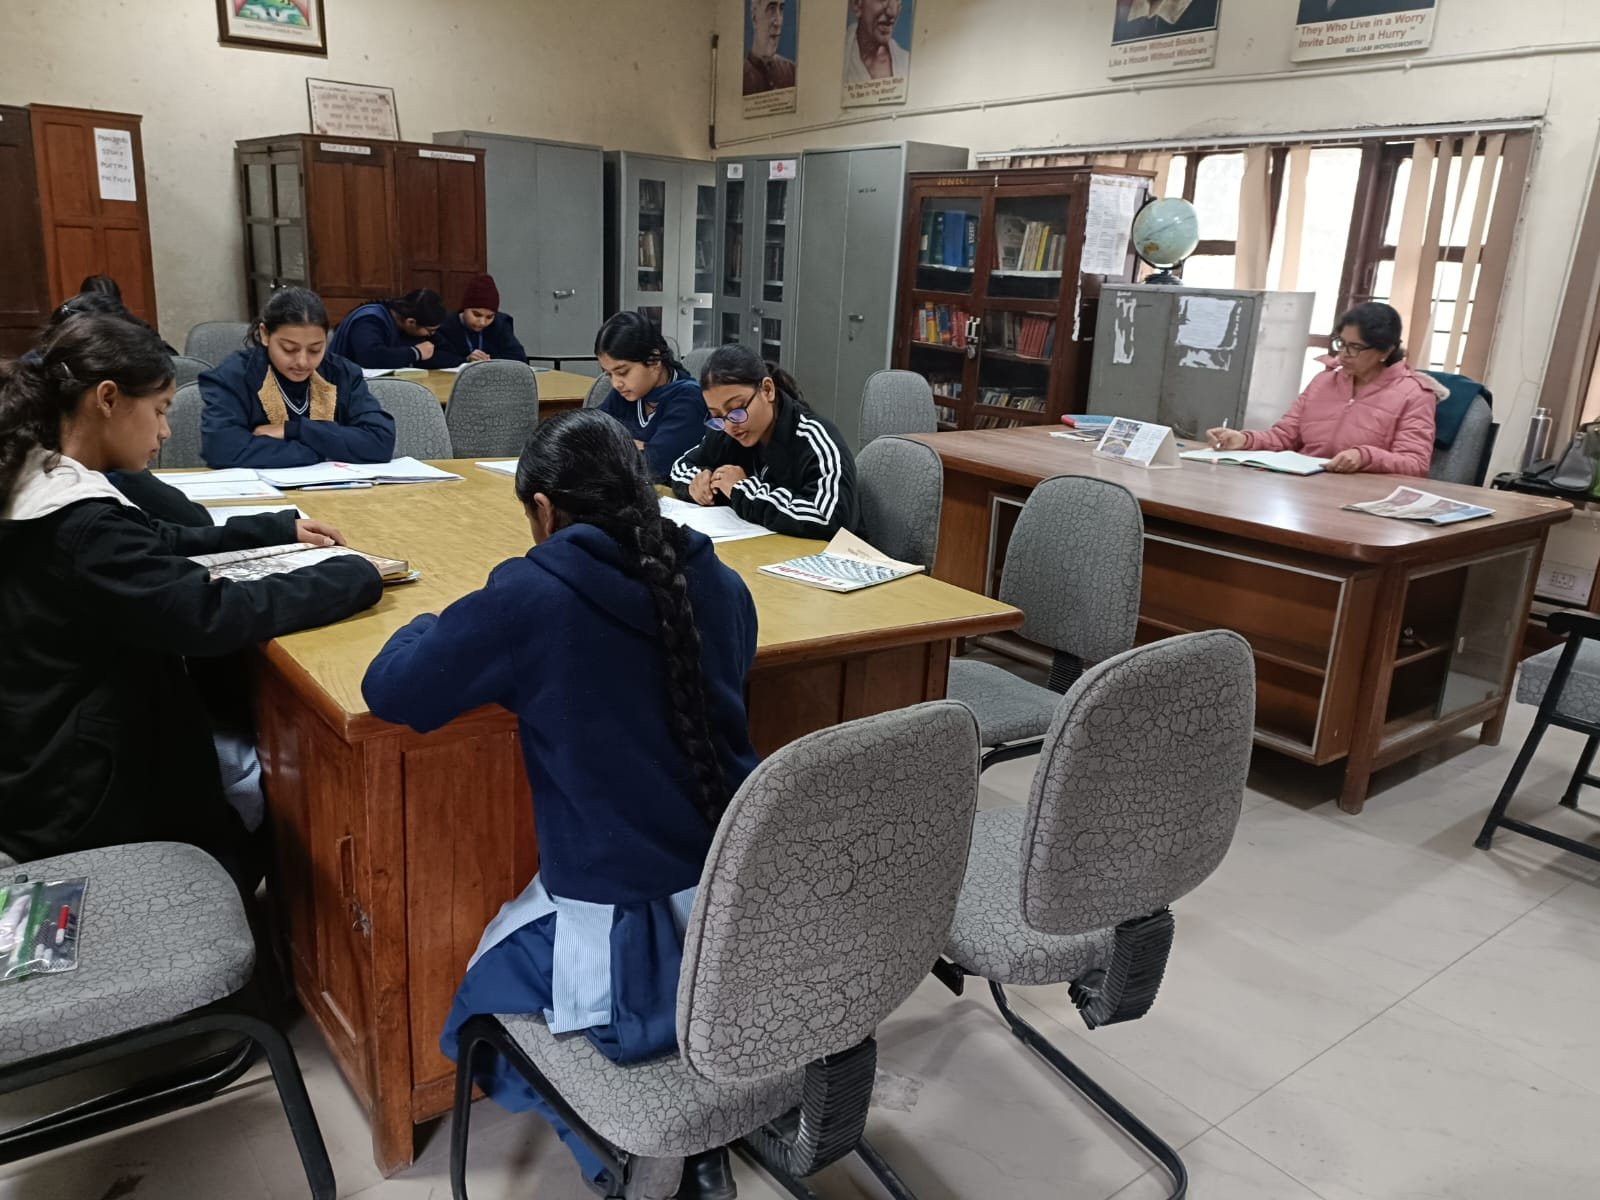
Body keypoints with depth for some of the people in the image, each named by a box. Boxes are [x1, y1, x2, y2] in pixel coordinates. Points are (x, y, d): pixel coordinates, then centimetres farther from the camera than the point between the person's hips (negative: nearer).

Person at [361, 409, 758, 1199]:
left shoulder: (532, 593, -15)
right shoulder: (719, 584, 1)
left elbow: (390, 692, -7)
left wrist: (445, 628, 12)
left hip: (623, 932, -5)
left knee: (487, 989, 26)